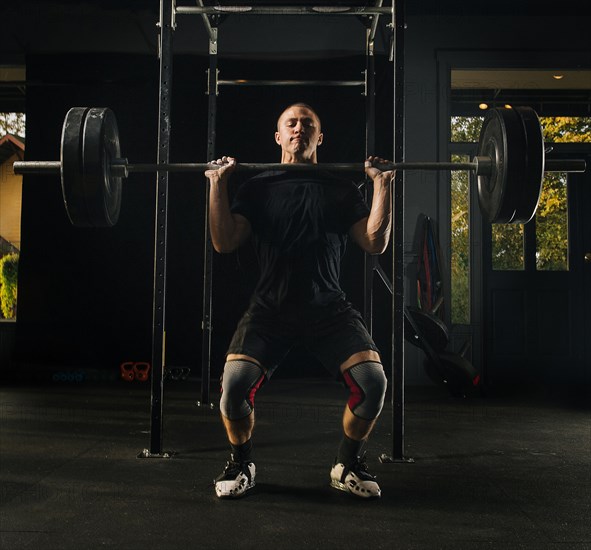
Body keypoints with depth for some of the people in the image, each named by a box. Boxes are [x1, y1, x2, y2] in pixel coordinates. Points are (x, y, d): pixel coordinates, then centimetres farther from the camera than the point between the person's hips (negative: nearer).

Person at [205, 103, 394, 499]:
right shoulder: (258, 188, 11)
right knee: (235, 383, -26)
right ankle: (241, 464, 7)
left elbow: (376, 243, 3)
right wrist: (218, 183, -5)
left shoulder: (342, 190, 13)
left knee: (373, 380, -23)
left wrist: (383, 183, -2)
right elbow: (224, 242, 1)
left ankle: (348, 465, 7)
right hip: (271, 306, 0)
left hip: (328, 307, 1)